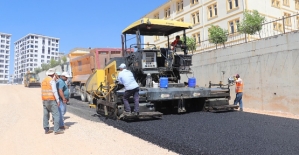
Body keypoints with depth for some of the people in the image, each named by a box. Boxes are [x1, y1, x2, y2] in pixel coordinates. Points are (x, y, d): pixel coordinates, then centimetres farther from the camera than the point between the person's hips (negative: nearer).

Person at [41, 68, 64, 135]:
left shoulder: (43, 81, 15)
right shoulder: (52, 80, -10)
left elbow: (43, 91, 17)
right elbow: (54, 91, -15)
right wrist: (57, 100, -11)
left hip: (44, 100, 9)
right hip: (51, 100, -8)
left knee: (46, 115, 10)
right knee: (56, 115, -5)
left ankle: (46, 129, 15)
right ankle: (56, 130, -7)